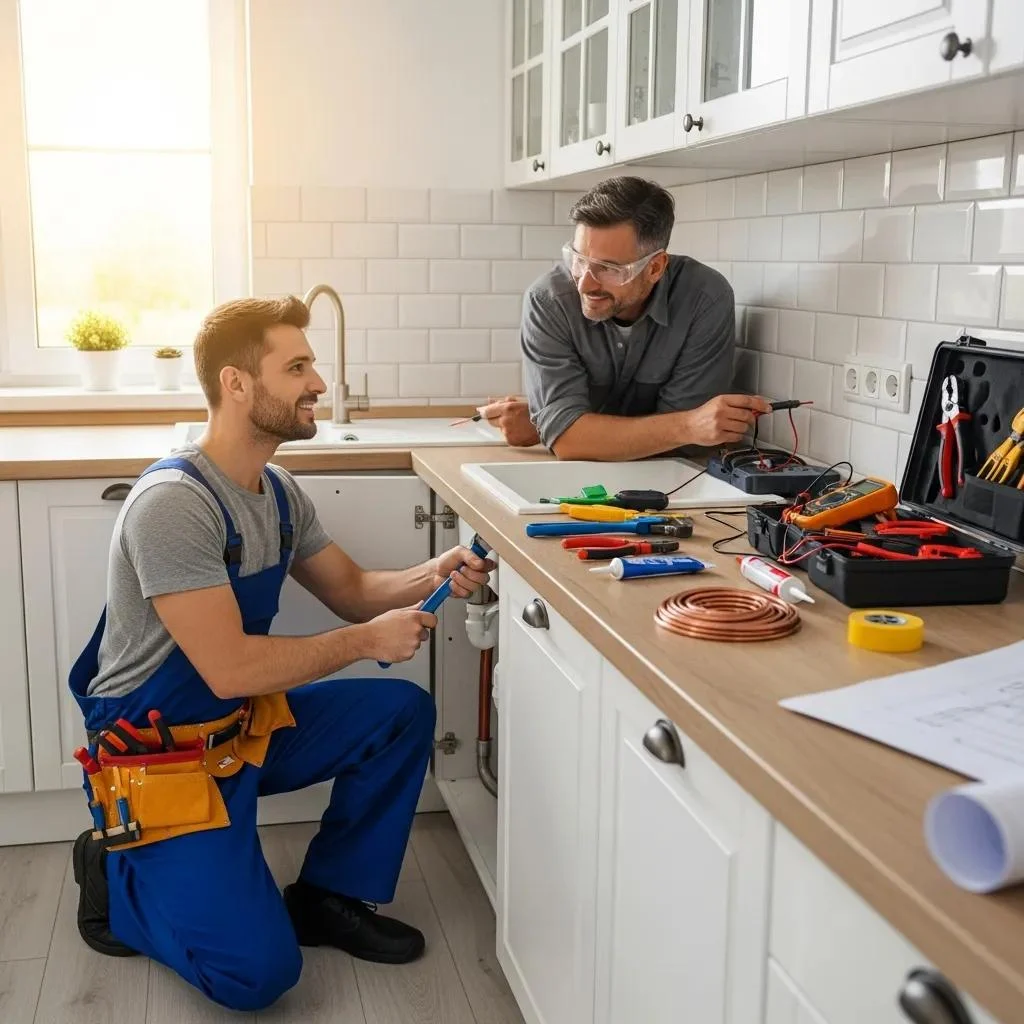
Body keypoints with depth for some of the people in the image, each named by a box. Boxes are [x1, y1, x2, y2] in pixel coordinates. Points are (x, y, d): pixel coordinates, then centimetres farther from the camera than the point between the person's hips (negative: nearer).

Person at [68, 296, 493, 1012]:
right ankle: (117, 877, 11)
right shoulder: (173, 502, -26)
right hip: (158, 749, -8)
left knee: (403, 712, -4)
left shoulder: (279, 492, 1)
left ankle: (329, 897, 9)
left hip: (245, 724, 8)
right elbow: (230, 668, -28)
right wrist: (368, 641, -20)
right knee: (259, 973, -16)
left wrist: (430, 577, -10)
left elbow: (352, 591, 11)